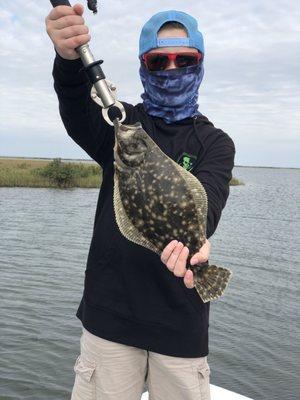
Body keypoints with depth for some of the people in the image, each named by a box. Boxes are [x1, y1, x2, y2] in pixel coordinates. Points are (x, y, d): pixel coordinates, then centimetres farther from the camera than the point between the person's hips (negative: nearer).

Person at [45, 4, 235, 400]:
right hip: (109, 312, 1)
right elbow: (80, 114, -18)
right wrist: (69, 60, -39)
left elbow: (205, 199, -17)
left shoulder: (215, 143, 3)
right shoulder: (122, 122, 5)